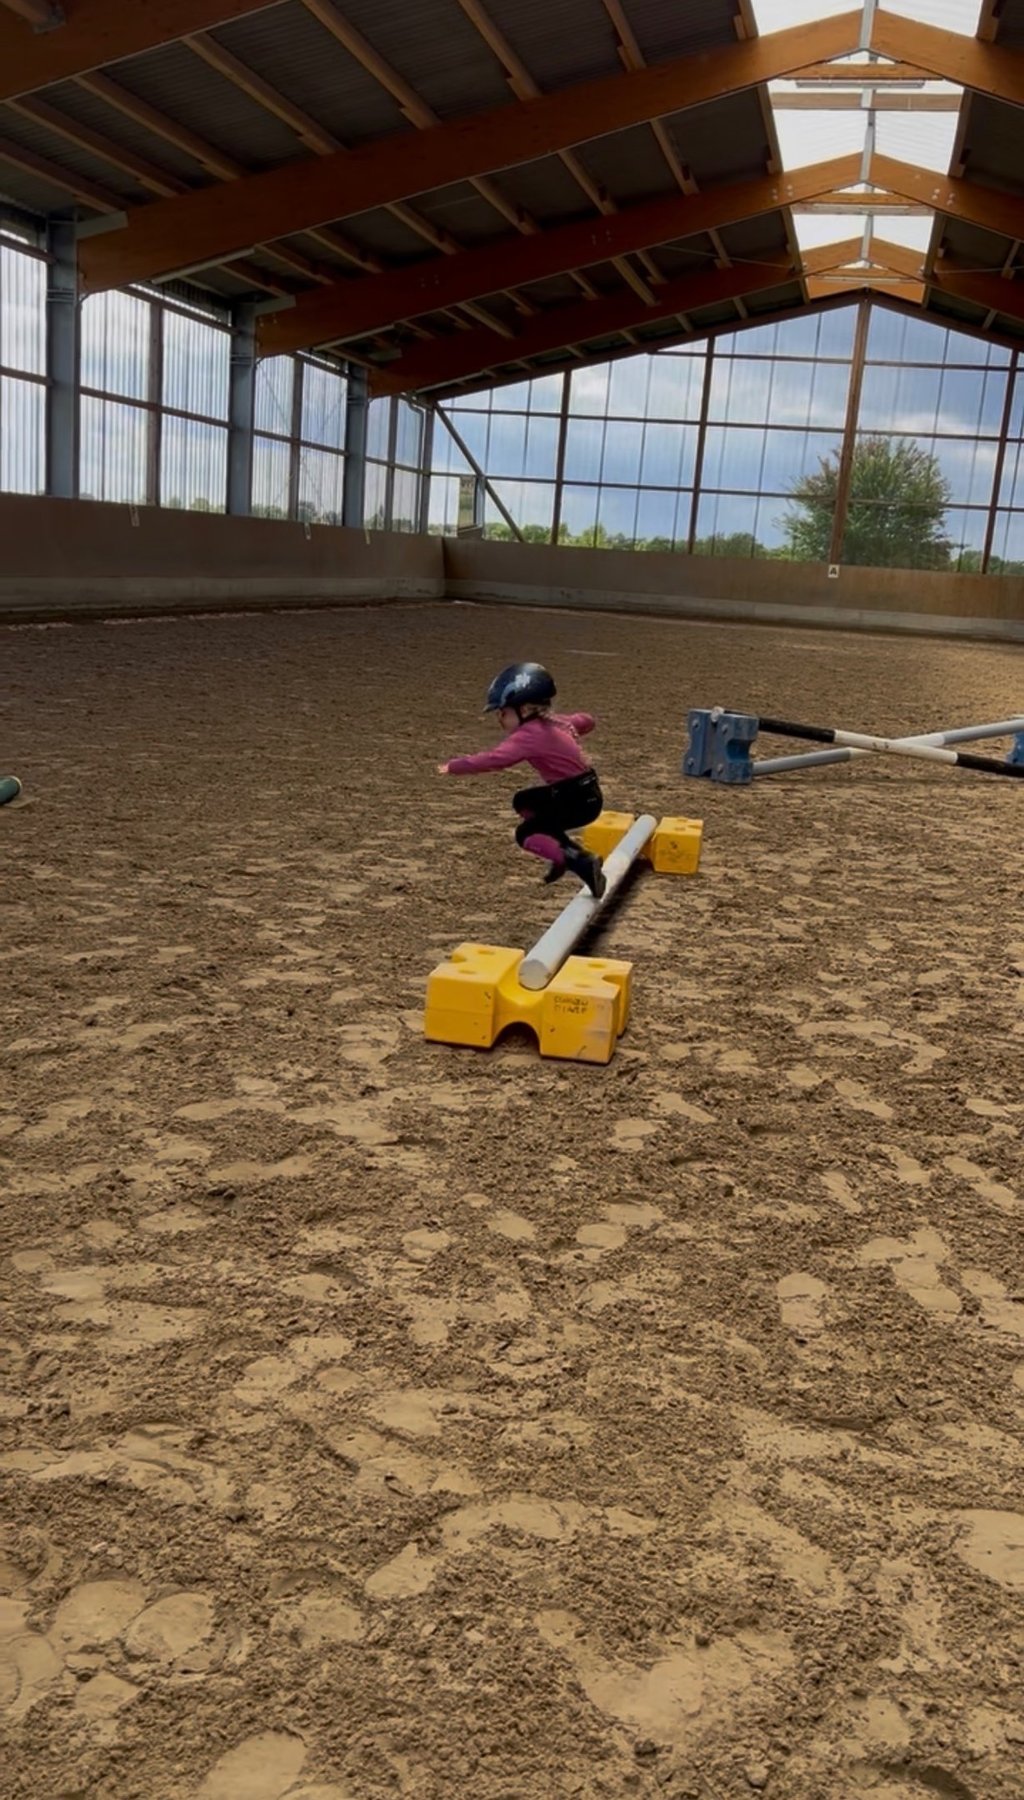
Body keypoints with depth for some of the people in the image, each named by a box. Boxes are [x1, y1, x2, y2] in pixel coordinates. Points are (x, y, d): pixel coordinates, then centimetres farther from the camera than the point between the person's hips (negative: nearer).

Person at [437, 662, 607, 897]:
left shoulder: (530, 735, -21)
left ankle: (584, 864, -16)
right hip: (580, 791, 10)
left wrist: (453, 767, -22)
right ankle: (565, 853, 18)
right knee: (523, 801, 22)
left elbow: (493, 759, -29)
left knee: (525, 834, -5)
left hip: (581, 800, -10)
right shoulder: (555, 720, 6)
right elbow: (586, 721, 23)